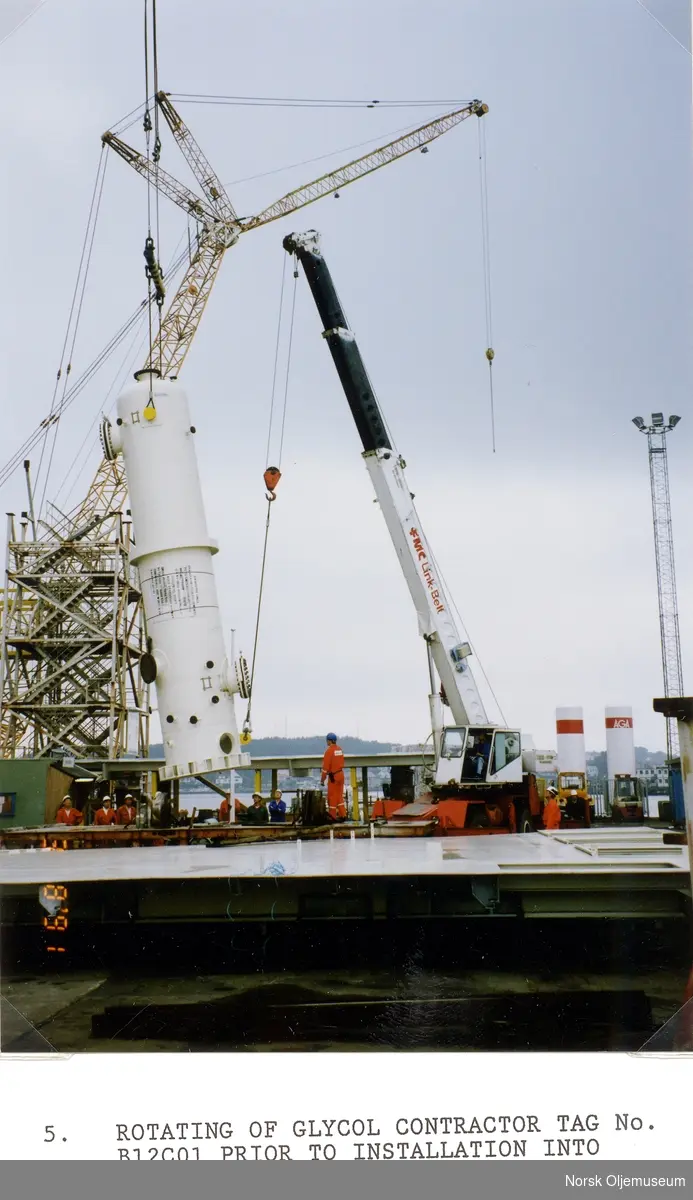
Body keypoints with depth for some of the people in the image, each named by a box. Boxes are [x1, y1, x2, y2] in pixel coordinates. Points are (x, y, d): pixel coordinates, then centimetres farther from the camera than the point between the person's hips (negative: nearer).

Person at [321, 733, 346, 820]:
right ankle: (343, 815, 16)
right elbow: (342, 762, 10)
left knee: (332, 797, 2)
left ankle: (332, 816, 6)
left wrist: (322, 778, -8)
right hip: (341, 774, 7)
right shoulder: (340, 749, 4)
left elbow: (326, 766, -14)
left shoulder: (329, 750, -16)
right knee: (340, 795, 15)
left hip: (333, 776, -7)